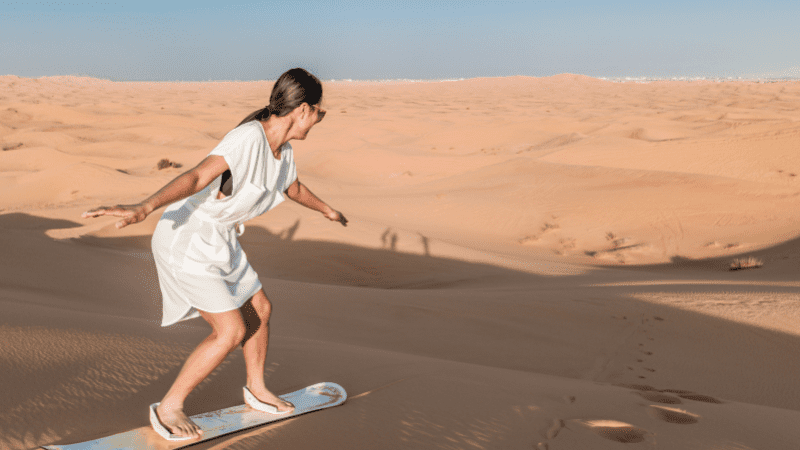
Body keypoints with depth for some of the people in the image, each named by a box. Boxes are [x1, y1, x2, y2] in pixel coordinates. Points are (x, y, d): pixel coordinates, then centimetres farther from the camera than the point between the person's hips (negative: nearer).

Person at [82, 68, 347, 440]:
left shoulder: (283, 152, 4)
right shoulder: (249, 138, -26)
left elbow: (294, 189, 26)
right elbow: (197, 178, -38)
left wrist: (326, 210, 43)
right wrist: (143, 208, -51)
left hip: (220, 241, 9)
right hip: (186, 240, -9)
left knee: (259, 310, 16)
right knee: (232, 330, -10)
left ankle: (256, 389, 40)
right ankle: (168, 408, 8)